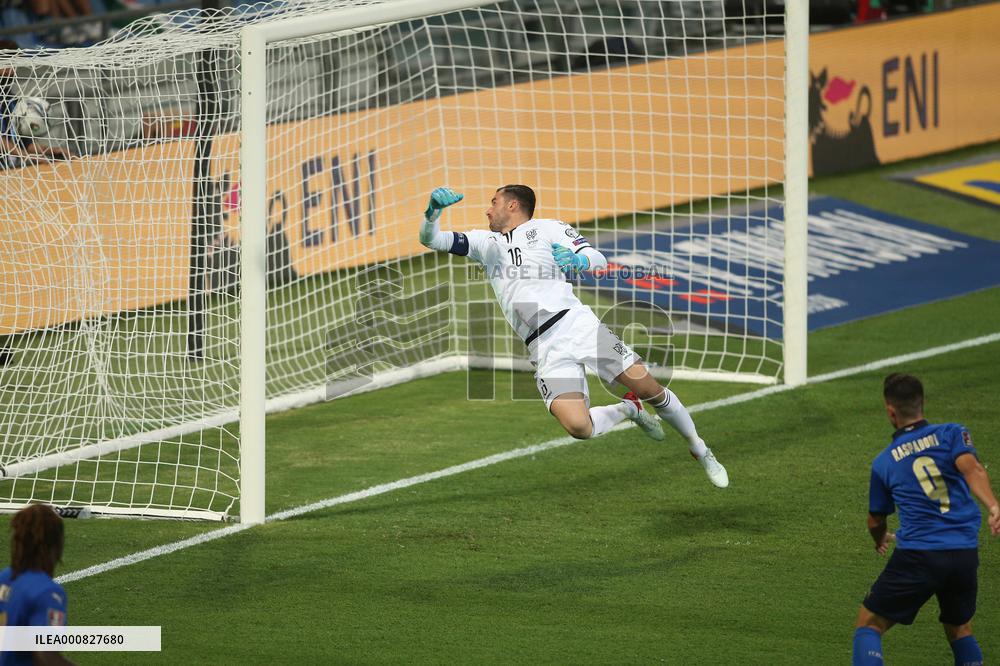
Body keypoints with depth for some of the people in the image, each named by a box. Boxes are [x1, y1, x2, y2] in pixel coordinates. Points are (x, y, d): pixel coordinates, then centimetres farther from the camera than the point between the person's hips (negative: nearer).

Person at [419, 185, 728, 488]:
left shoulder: (546, 228, 12)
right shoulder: (485, 242, 22)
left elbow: (599, 261, 3)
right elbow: (431, 239, 13)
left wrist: (576, 260, -20)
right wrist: (434, 209, -7)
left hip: (578, 323, -2)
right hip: (545, 349, 2)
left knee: (649, 388, -10)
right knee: (578, 427, -23)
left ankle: (699, 449, 14)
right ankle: (628, 409, 9)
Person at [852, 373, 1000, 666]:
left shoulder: (884, 462, 10)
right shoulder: (952, 434, 8)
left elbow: (876, 521, 23)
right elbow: (972, 469, -14)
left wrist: (881, 540, 46)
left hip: (916, 555, -2)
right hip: (966, 554, 2)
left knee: (869, 624, 7)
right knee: (959, 628, 25)